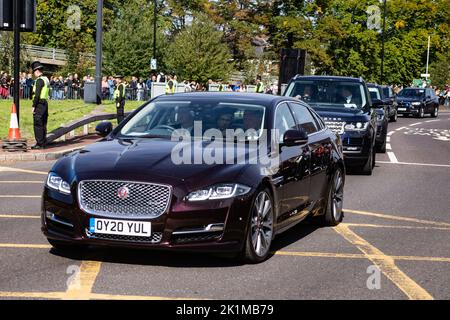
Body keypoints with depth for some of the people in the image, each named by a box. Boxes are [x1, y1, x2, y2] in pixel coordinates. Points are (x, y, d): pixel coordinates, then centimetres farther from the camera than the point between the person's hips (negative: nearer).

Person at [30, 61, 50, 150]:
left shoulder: (39, 80, -14)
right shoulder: (46, 79, 15)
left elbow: (37, 95, -19)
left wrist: (33, 106, -16)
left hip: (39, 104, -9)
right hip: (45, 104, 9)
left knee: (37, 125, -6)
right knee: (43, 125, 12)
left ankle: (39, 144, -7)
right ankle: (43, 143, 16)